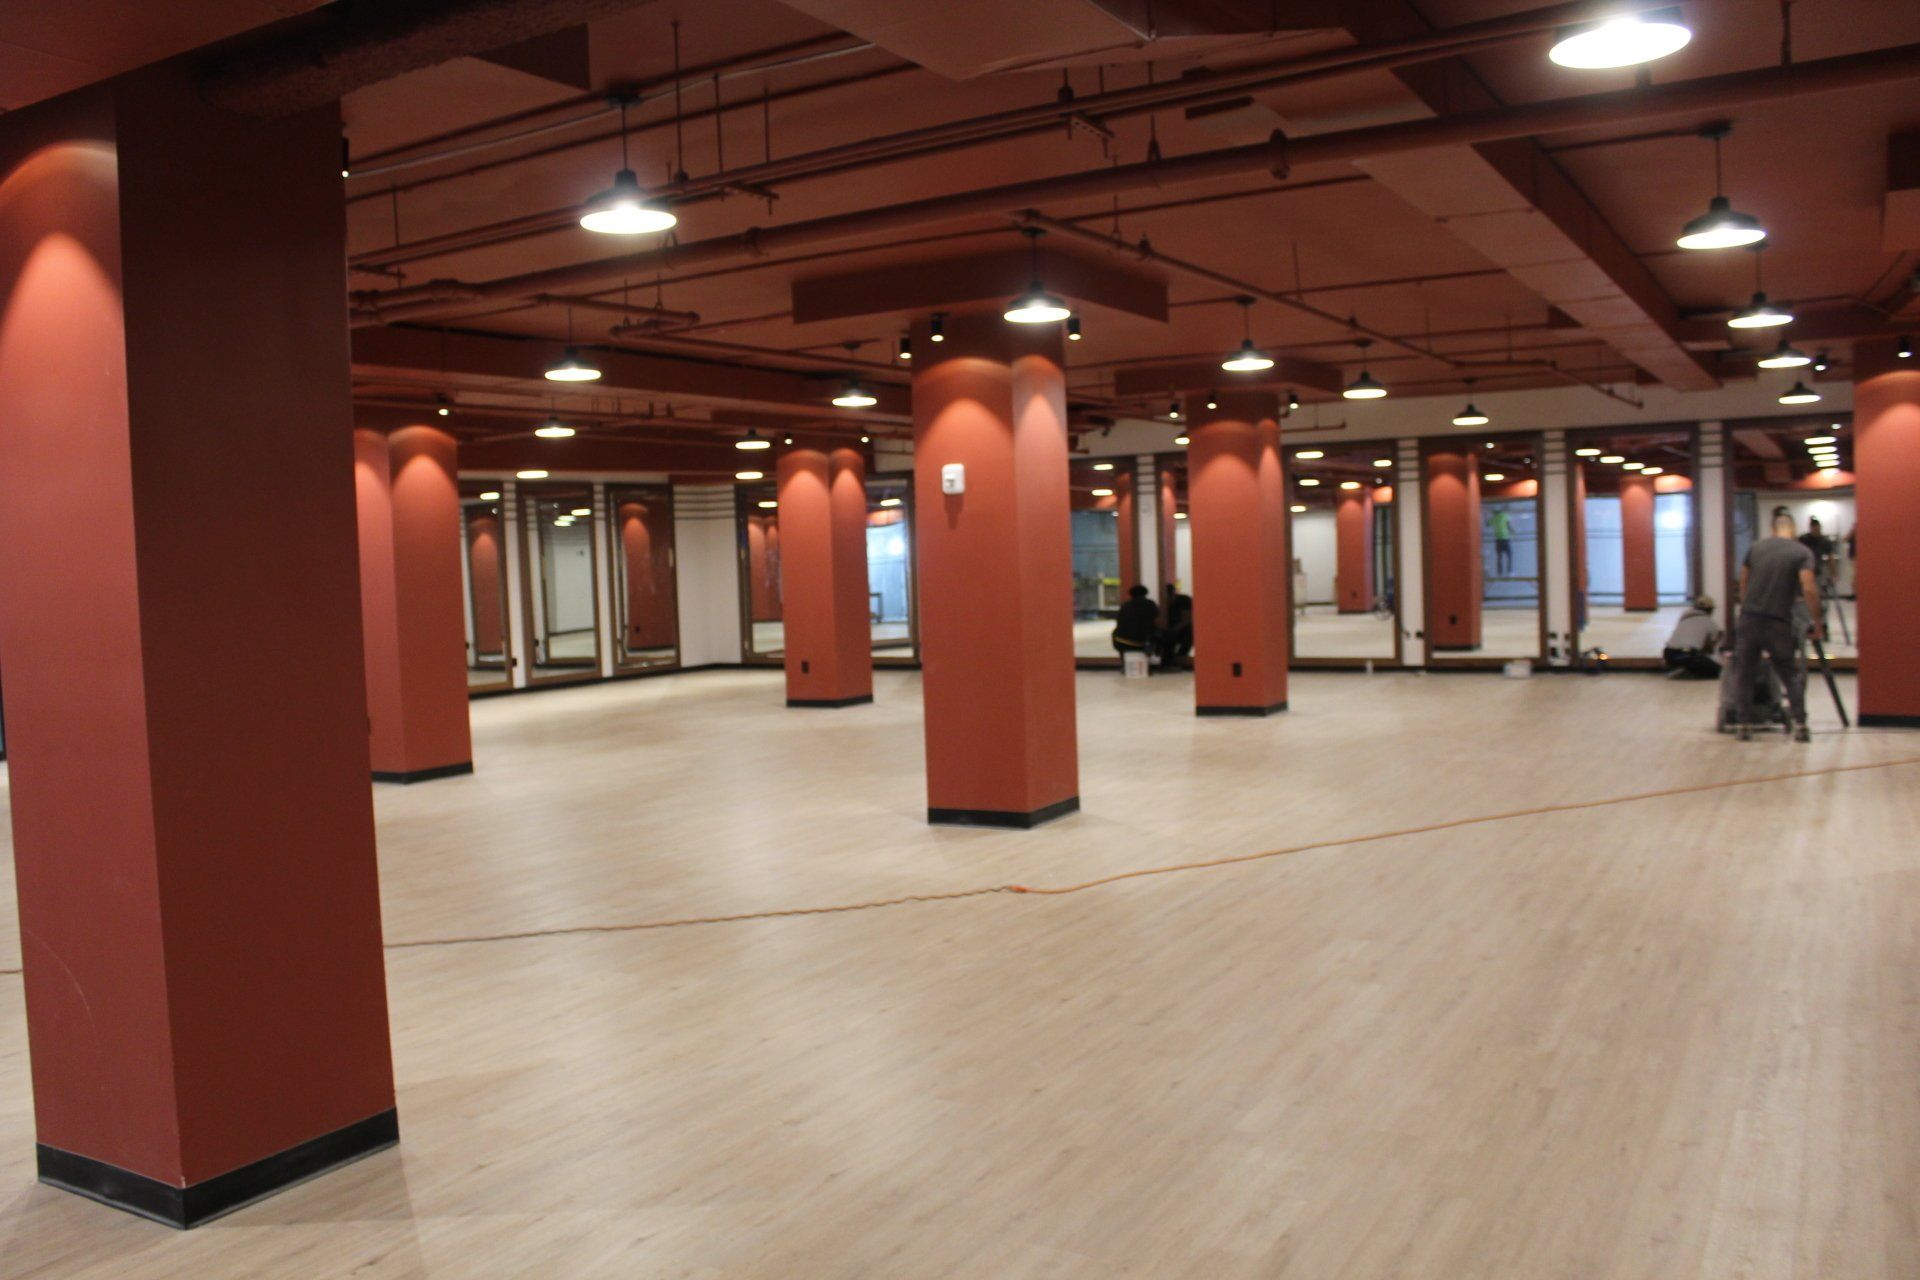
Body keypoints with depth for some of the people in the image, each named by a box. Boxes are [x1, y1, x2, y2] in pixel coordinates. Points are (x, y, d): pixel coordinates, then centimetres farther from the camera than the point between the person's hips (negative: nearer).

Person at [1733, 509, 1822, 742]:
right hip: (1778, 624, -2)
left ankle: (1745, 726, 11)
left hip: (1748, 620, 2)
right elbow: (1809, 589, -13)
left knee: (1745, 675, 11)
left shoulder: (1755, 548, 9)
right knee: (1792, 676, 12)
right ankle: (1800, 725, 5)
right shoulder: (1802, 552, -2)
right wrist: (1816, 621, -2)